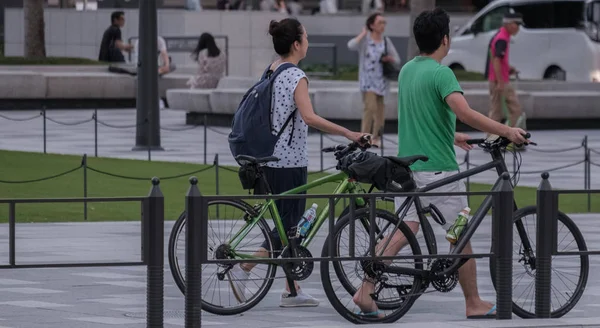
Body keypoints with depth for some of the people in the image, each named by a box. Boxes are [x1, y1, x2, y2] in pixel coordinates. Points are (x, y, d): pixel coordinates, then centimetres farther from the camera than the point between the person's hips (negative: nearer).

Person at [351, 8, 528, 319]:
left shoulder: (407, 70, 11)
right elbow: (464, 112, -30)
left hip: (407, 165, 7)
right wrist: (506, 131, -26)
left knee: (403, 231, 4)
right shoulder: (441, 73, -15)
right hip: (438, 168, -7)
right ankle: (474, 303, 13)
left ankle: (366, 289, -9)